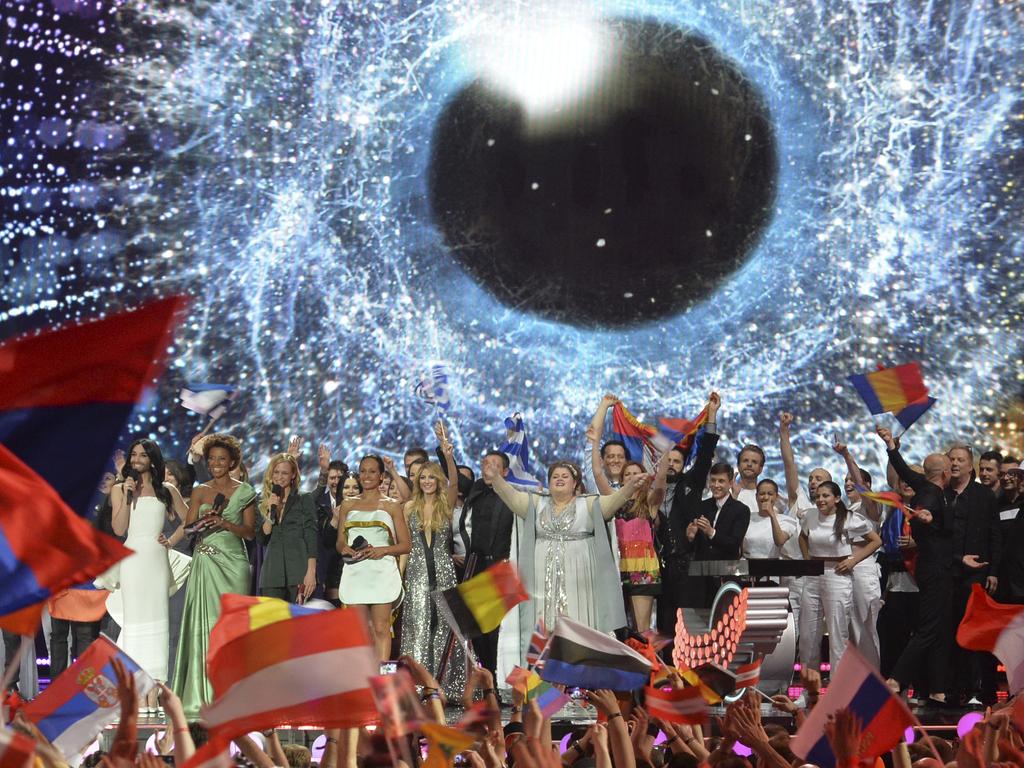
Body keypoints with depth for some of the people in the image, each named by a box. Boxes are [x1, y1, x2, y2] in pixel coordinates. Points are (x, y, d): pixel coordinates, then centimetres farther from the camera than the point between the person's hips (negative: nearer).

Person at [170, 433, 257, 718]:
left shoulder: (244, 492, 5)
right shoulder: (200, 491, 11)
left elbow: (250, 532, 1)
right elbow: (188, 526, 2)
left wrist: (225, 522, -13)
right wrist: (169, 541, -17)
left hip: (232, 564, -2)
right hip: (205, 564, 2)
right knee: (204, 625, -2)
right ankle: (203, 694, 2)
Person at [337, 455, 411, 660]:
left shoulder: (392, 506, 9)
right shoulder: (347, 505, 17)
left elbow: (406, 545, 6)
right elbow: (340, 542, 18)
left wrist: (383, 550, -12)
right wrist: (345, 548, -6)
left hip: (382, 571, -2)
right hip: (355, 573, 2)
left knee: (381, 628, -8)